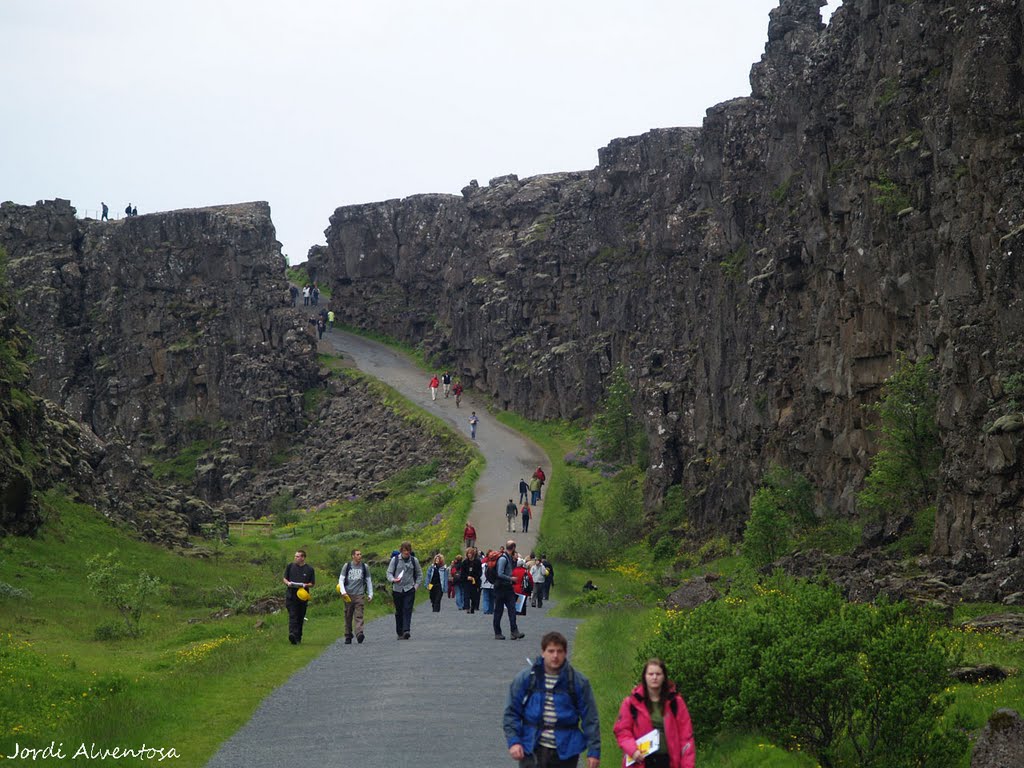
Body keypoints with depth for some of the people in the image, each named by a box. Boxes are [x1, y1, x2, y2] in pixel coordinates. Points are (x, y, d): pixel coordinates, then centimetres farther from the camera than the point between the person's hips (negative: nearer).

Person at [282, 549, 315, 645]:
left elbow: (312, 583, 6)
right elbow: (284, 578, 14)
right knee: (293, 615, -15)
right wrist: (287, 583, -8)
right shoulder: (290, 566, 7)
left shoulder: (309, 569, 4)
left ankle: (298, 638, 18)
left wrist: (305, 585, -14)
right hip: (291, 595, -1)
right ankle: (292, 634, -31)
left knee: (300, 617, 9)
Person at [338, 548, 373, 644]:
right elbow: (341, 580, 5)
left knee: (359, 615, -14)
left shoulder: (364, 567, 10)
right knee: (348, 617, 5)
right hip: (348, 595, 1)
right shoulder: (347, 566, 7)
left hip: (360, 595, -1)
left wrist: (370, 594, 12)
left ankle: (359, 633, -27)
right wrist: (343, 592, -10)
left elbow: (369, 581, 16)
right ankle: (348, 636, 14)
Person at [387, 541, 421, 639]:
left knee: (407, 610, -14)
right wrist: (393, 579, -19)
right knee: (399, 612, 6)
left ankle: (406, 630, -23)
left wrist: (416, 585, 4)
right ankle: (399, 633, 14)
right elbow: (389, 572, 1)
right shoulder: (395, 559, 2)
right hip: (397, 589, 0)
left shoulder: (414, 560, 6)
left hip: (409, 590, 0)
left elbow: (419, 574, 16)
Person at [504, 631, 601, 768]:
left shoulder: (578, 682, -1)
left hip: (565, 752, 1)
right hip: (533, 751, -1)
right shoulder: (526, 678, -1)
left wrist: (594, 751, -2)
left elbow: (590, 719, 2)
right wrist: (513, 741, -9)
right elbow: (511, 713, 4)